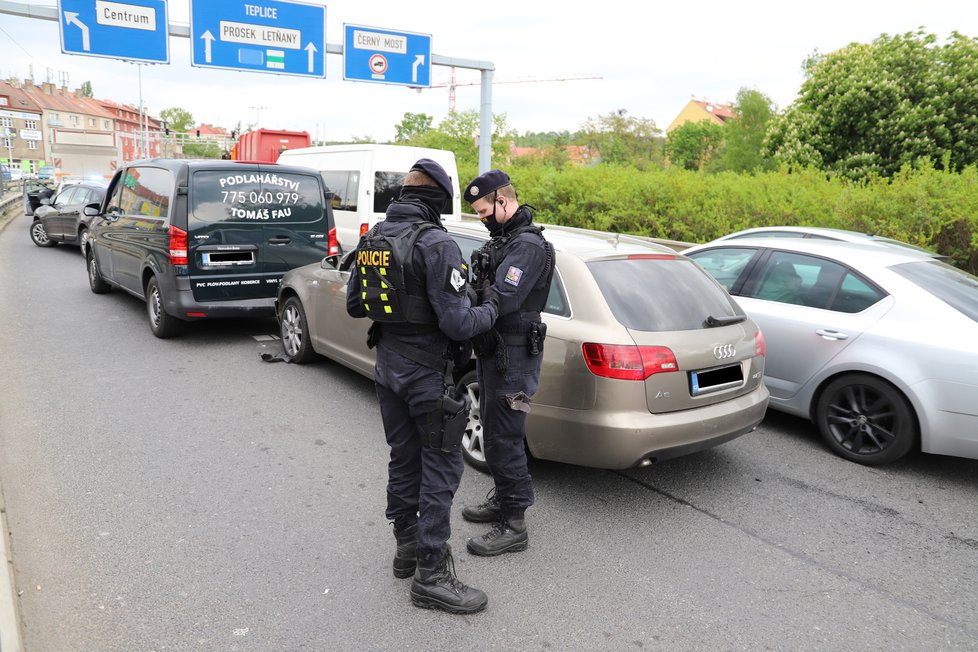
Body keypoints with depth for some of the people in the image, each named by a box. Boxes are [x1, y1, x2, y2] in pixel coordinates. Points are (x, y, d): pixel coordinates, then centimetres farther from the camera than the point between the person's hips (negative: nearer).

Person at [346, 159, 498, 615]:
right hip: (429, 374, -8)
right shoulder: (436, 243, -20)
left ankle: (407, 546, 35)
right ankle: (431, 575, 11)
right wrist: (490, 311, -4)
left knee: (403, 459, 20)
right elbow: (457, 323, -23)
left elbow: (354, 305, 13)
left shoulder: (373, 238, 5)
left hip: (389, 367, 8)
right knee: (440, 470, 3)